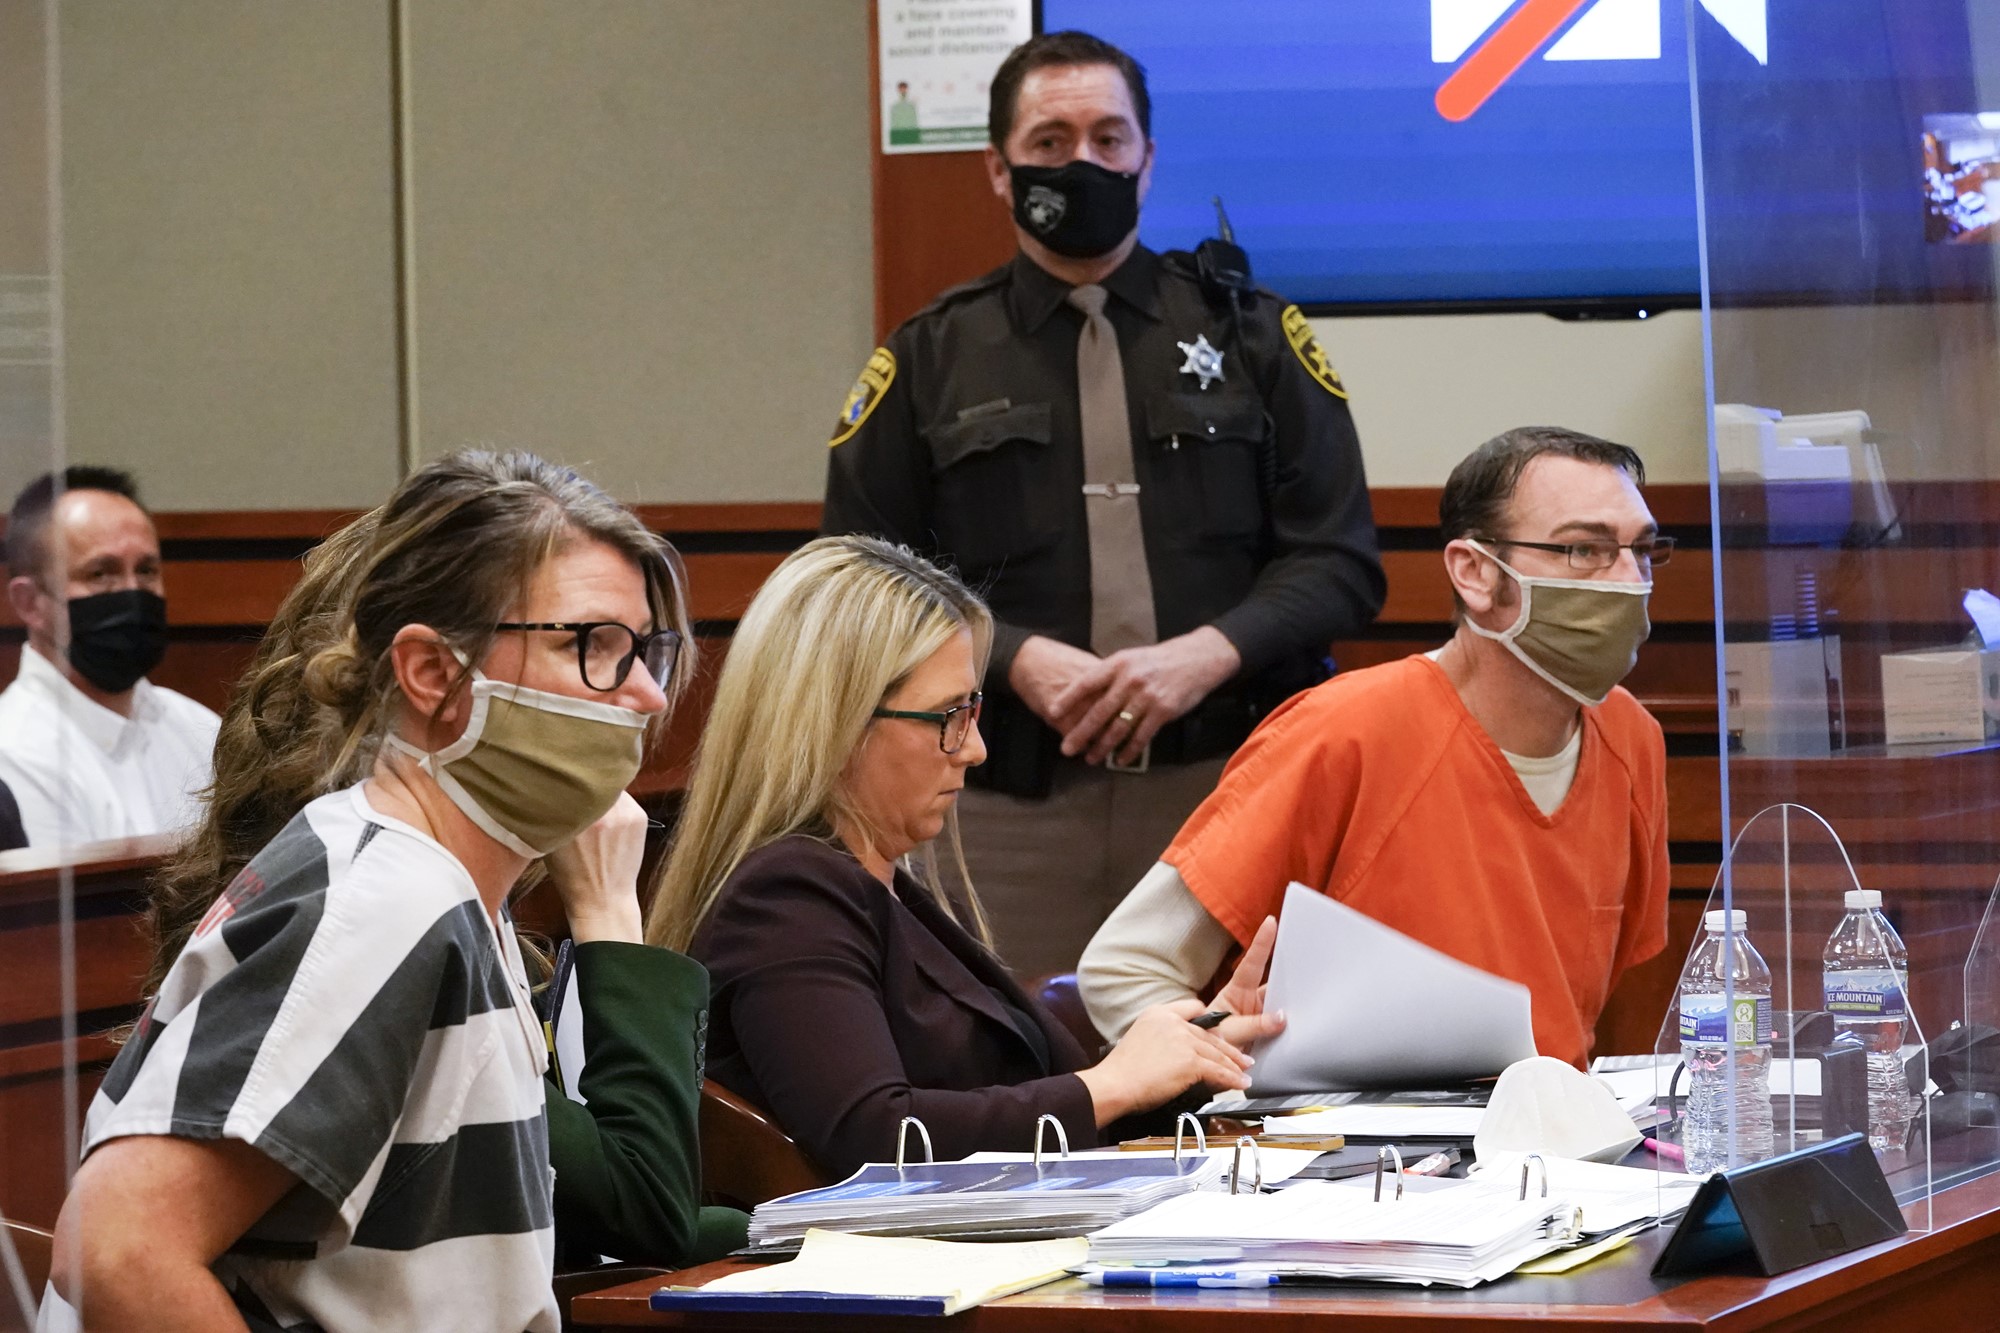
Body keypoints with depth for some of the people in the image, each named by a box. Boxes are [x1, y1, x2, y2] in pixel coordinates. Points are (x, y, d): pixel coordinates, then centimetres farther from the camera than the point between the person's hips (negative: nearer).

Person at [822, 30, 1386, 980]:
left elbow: (1338, 561, 6)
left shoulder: (1251, 337, 12)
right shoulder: (930, 361, 12)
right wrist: (1017, 660, -11)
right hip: (1010, 807, 0)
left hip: (1224, 788, 0)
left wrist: (1207, 655, -12)